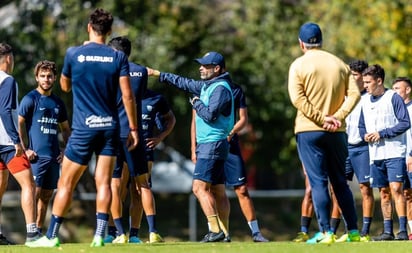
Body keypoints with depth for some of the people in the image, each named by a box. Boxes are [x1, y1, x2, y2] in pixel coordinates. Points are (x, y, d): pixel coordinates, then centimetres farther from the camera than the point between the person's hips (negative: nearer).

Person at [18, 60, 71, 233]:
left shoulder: (58, 102, 16)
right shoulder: (30, 99, -2)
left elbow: (65, 128, 24)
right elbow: (19, 124, -7)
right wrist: (26, 149, -14)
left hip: (54, 157, 6)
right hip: (36, 155, -6)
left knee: (47, 195, 8)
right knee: (35, 193, -10)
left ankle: (39, 231, 14)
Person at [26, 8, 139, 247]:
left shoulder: (74, 54, -2)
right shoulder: (118, 57, -1)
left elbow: (65, 86, 15)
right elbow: (128, 96, -4)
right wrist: (133, 128, 3)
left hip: (83, 128, -1)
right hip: (110, 126, 1)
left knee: (66, 183, 4)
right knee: (103, 183, 2)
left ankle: (52, 236, 4)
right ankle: (100, 235, -6)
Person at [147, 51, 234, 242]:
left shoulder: (220, 88, -13)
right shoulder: (207, 85, 16)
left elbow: (210, 115, -23)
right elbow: (184, 83, 26)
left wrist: (196, 103, -7)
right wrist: (157, 74, 28)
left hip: (212, 145, -10)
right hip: (207, 145, 10)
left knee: (199, 187, -16)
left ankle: (215, 230, -21)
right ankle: (222, 232, 7)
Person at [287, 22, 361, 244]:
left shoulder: (299, 65, -4)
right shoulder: (339, 64, 9)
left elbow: (297, 98, -14)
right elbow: (354, 94, 0)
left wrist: (321, 118, -12)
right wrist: (337, 117, -8)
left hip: (308, 131, -4)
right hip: (336, 132, 4)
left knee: (318, 182, -4)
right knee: (340, 182, 12)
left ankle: (325, 232, -10)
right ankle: (353, 231, 11)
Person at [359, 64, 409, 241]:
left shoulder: (393, 98, -5)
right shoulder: (365, 101, 14)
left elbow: (405, 123, -10)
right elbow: (361, 126, 24)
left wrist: (382, 134, -14)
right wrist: (365, 135, 1)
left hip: (395, 153, -6)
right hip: (375, 154, 6)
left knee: (396, 188, -14)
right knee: (384, 193, 7)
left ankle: (403, 230, -15)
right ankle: (388, 231, 10)